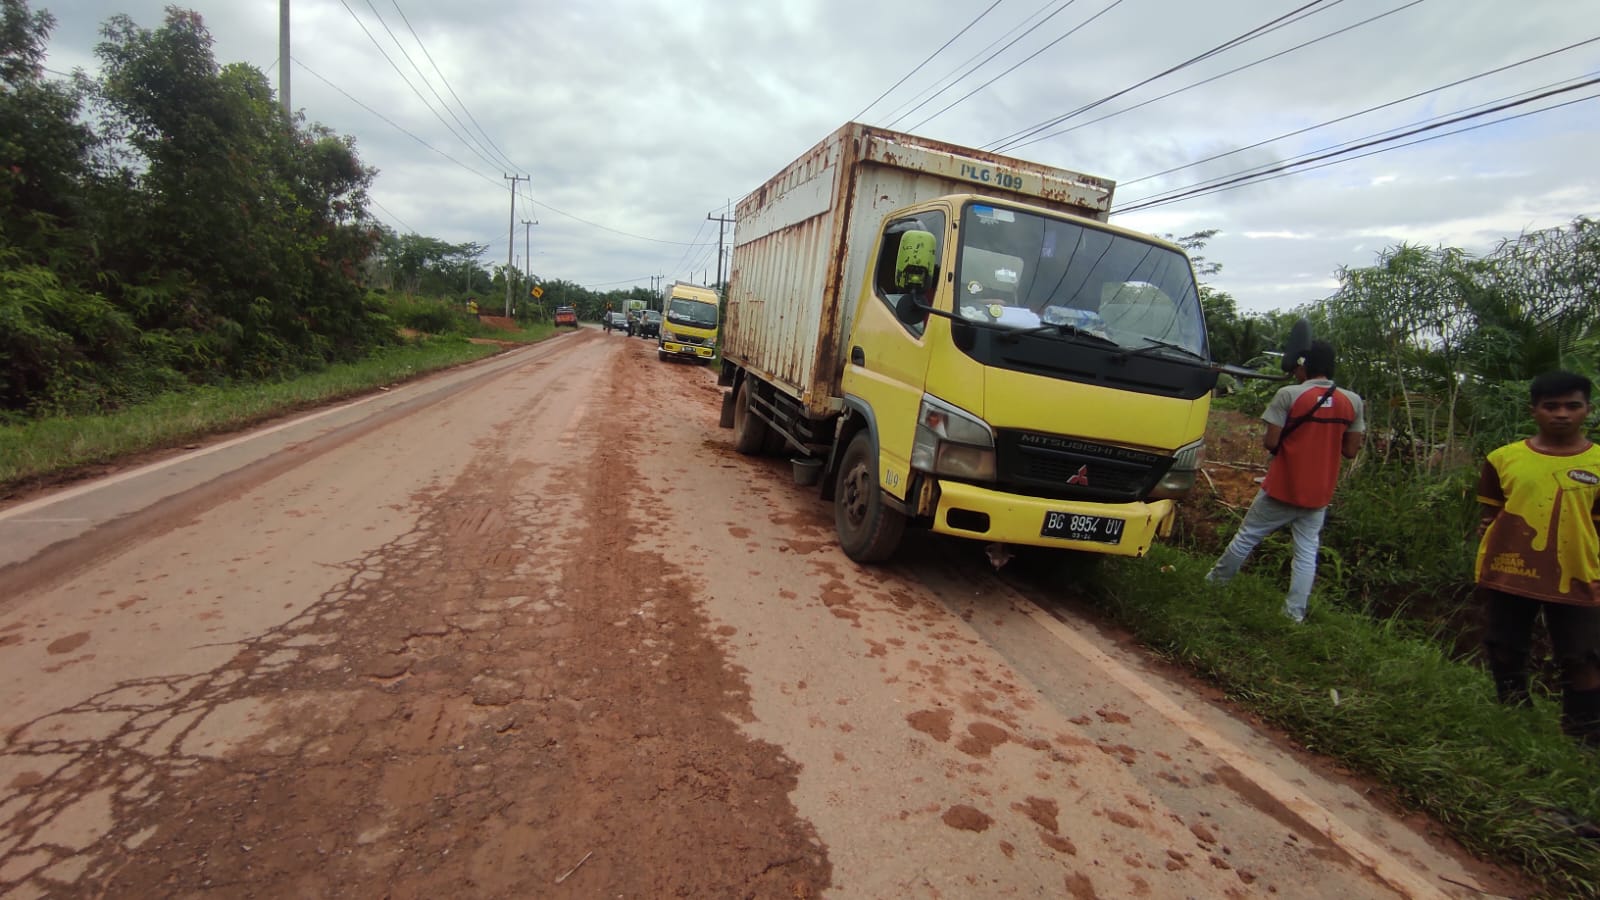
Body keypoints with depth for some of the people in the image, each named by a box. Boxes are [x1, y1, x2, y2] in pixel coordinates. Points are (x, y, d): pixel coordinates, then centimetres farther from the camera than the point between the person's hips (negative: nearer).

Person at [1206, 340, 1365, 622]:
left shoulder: (1289, 395, -14)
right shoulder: (1353, 402, 0)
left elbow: (1271, 443, -16)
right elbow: (1350, 451, 4)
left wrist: (1264, 440, 6)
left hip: (1282, 488, -4)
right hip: (1318, 493, 4)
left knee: (1247, 536, 11)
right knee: (1307, 551, 9)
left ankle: (1215, 580, 26)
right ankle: (1295, 612, 12)